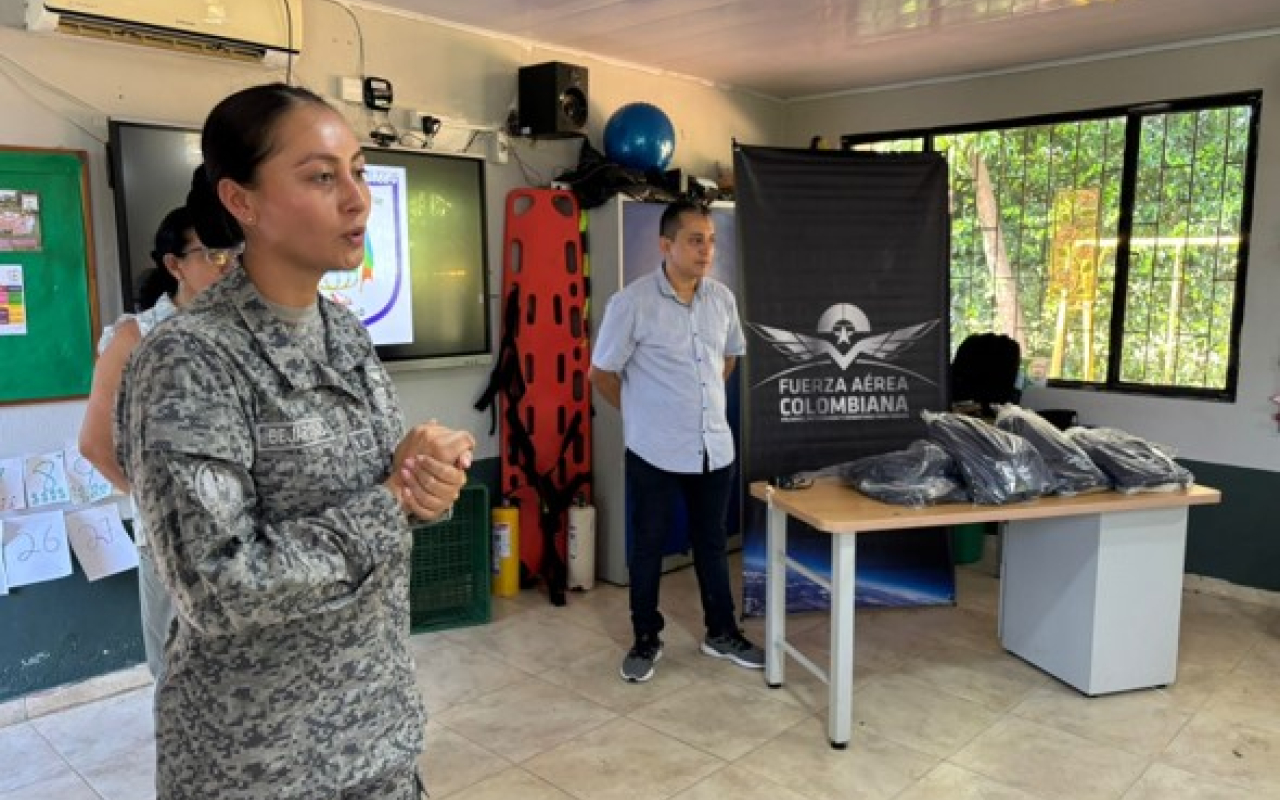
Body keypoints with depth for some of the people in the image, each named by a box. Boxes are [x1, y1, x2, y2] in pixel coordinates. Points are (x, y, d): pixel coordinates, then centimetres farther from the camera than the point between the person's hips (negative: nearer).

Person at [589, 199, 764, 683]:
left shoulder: (723, 298, 3)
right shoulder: (632, 302, -14)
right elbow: (601, 373, -6)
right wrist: (643, 416, 2)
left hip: (715, 447, 5)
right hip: (655, 452, -4)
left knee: (712, 543, 17)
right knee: (646, 548, 10)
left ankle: (721, 633, 33)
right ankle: (646, 640, 26)